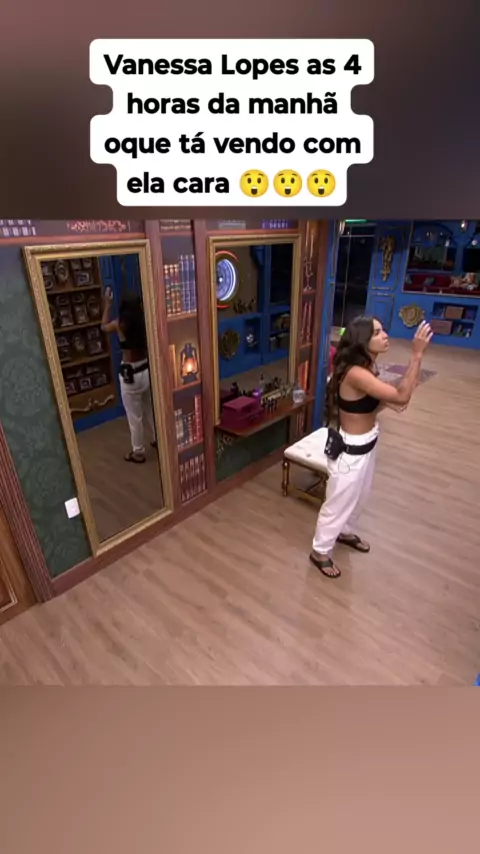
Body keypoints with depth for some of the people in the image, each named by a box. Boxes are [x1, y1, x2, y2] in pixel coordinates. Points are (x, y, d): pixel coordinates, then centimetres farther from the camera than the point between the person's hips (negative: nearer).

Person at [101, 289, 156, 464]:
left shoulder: (120, 324, -14)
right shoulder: (145, 322, -5)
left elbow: (104, 326, 9)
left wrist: (107, 304, 20)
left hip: (131, 375, -5)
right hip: (147, 371, 5)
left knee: (134, 417, 7)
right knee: (151, 410, 24)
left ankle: (138, 453, 20)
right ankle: (158, 440, 40)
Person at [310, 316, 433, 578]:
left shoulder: (368, 366, 1)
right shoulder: (355, 373, -30)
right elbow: (402, 397, -33)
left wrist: (387, 402, -9)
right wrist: (417, 354, -32)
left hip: (367, 442, 9)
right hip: (350, 449, -9)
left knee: (359, 495, 28)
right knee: (339, 502, 9)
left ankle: (345, 532, 53)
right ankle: (320, 551, 31)